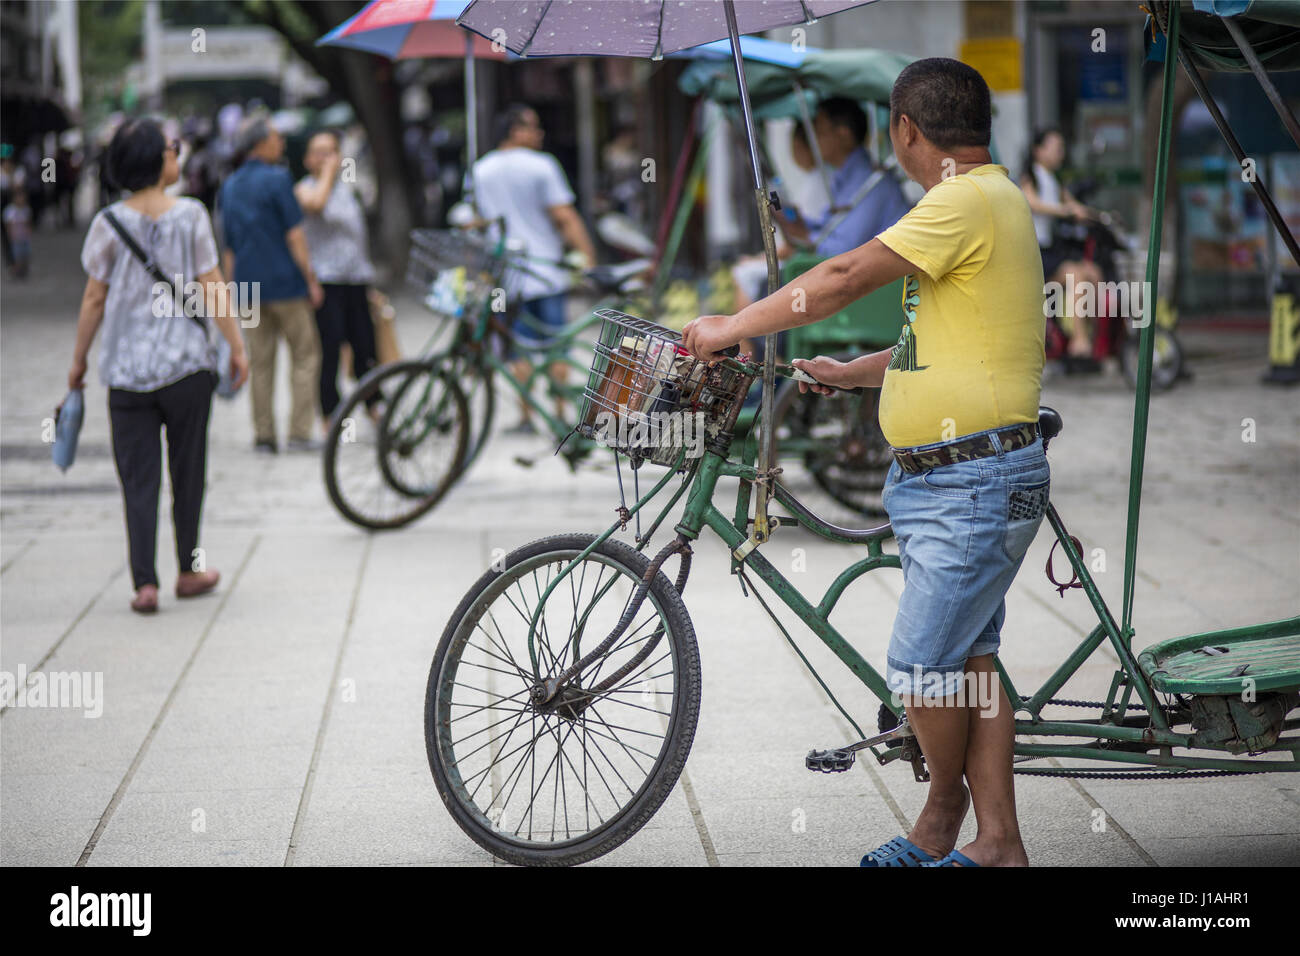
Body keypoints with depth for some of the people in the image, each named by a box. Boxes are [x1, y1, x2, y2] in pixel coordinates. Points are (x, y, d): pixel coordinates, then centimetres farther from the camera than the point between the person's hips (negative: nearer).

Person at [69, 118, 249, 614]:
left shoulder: (109, 223, -4)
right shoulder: (190, 215, -6)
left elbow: (94, 299, 0)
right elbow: (212, 289, -5)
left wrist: (78, 360, 11)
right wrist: (237, 347, 4)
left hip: (127, 368, 1)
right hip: (187, 364, -1)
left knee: (138, 478, 3)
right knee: (187, 469, 14)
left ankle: (144, 582, -4)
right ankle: (189, 569, 25)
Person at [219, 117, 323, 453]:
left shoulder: (229, 186, 12)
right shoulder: (277, 179, -9)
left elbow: (228, 247, 15)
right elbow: (294, 236, -12)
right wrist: (311, 280, -7)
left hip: (249, 286, 6)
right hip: (285, 281, -6)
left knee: (261, 362, 9)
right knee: (305, 355, 2)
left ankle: (263, 435, 8)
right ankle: (299, 432, -4)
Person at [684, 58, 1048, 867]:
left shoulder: (971, 201, -15)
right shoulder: (983, 201, 18)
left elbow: (842, 281, -19)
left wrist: (731, 328, -11)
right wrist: (848, 374, 24)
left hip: (978, 484, -10)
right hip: (935, 476, 10)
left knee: (923, 666, -5)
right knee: (966, 660, 11)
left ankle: (941, 817, 15)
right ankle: (997, 843, 16)